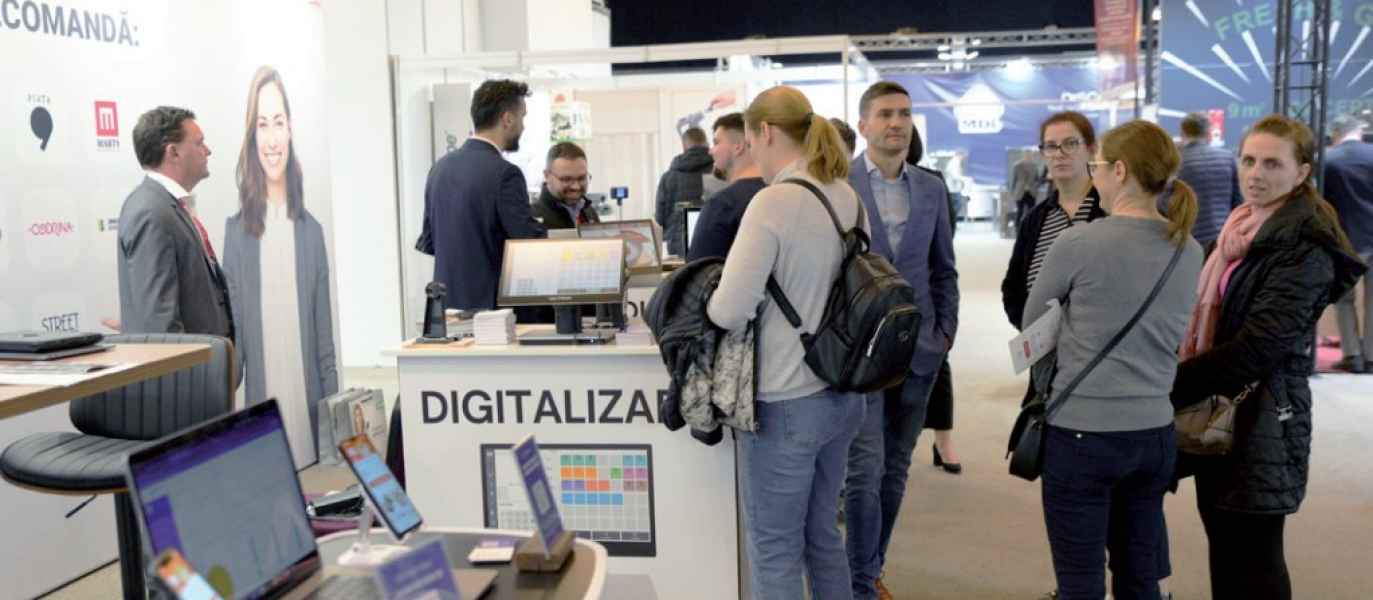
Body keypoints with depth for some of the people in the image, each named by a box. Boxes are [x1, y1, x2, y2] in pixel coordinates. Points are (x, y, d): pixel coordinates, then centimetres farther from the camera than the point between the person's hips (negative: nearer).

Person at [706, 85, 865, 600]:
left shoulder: (773, 202, -19)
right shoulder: (848, 197, 6)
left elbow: (730, 312, -21)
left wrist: (704, 301, -1)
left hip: (785, 400, -8)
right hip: (842, 391, 8)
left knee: (774, 553, 6)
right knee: (822, 534, 22)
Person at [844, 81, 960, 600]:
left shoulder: (932, 188, 9)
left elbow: (943, 269, 15)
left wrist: (945, 332, 6)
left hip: (917, 349, 5)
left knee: (895, 471, 12)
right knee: (866, 471, -6)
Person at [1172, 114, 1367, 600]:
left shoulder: (1304, 248, -15)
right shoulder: (1242, 229, 12)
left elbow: (1258, 345, -22)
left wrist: (1168, 387, -17)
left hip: (1260, 419, -8)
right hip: (1219, 410, 8)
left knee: (1251, 559, 2)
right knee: (1226, 550, 16)